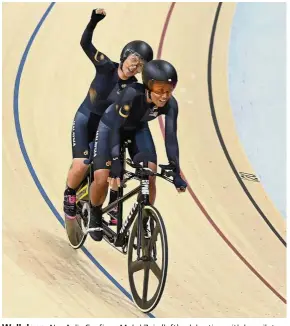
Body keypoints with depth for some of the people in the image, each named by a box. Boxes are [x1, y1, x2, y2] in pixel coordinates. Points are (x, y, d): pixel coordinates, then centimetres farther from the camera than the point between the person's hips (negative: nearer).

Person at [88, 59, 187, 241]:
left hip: (138, 130, 3)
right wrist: (115, 162, -42)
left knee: (150, 174, -17)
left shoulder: (170, 105, -28)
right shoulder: (132, 94, -39)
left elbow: (171, 137, -24)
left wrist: (176, 172, -30)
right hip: (111, 127, -3)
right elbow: (115, 128, -35)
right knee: (102, 179, -14)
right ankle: (95, 215, 16)